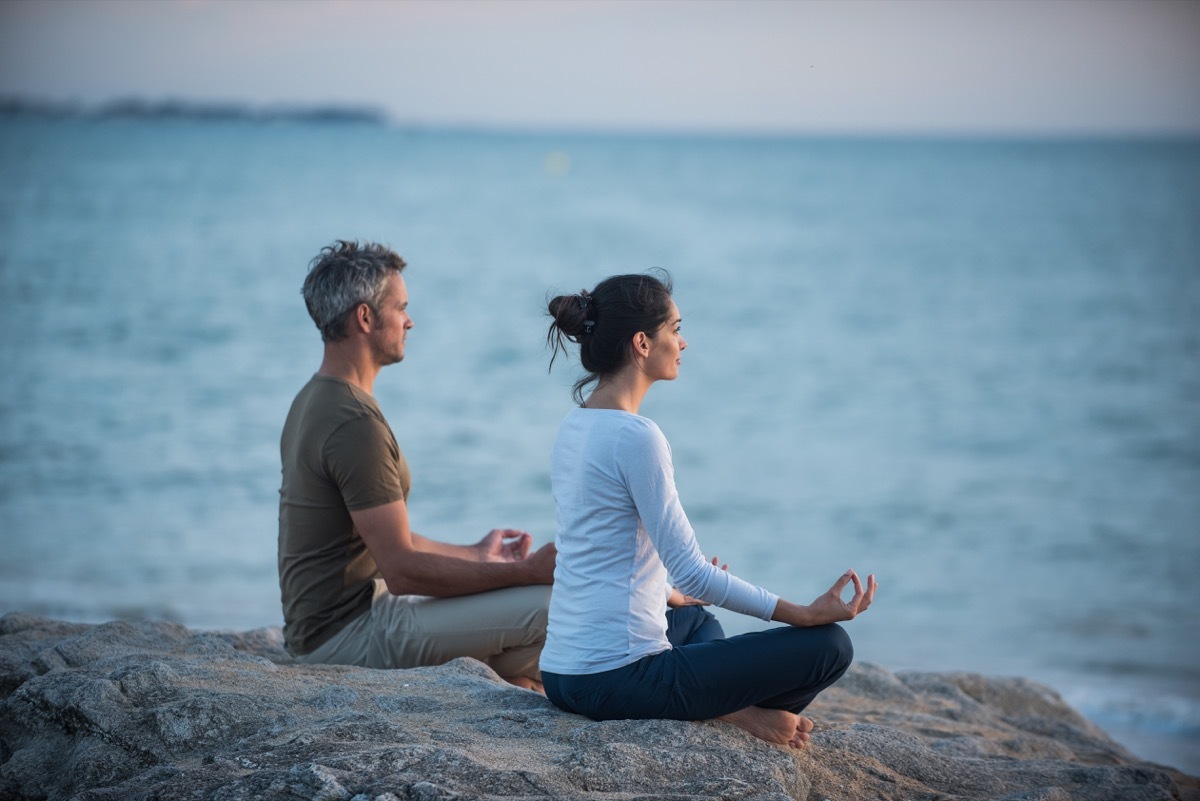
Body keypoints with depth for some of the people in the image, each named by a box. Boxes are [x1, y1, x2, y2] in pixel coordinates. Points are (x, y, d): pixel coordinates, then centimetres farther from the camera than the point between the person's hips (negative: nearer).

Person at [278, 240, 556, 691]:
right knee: (550, 605, -17)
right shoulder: (355, 424, -21)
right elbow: (402, 570, -23)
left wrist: (476, 554, 23)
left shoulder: (314, 400, 12)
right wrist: (526, 572, -18)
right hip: (349, 633, -11)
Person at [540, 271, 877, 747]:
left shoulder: (573, 428, 12)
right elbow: (691, 570, -18)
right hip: (617, 680, -9)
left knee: (692, 616, 41)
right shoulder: (635, 437, -17)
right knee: (829, 645, -4)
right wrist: (805, 614, -15)